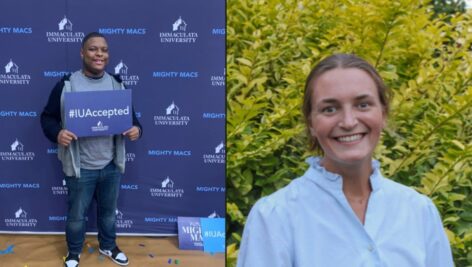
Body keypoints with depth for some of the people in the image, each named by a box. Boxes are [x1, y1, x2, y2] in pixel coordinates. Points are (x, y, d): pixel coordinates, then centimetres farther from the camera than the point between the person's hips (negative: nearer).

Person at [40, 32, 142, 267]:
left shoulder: (117, 84, 2)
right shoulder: (66, 84, -9)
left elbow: (130, 116, 9)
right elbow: (47, 117, -5)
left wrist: (136, 129, -13)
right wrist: (57, 133, -25)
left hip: (111, 165, 3)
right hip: (81, 167, -3)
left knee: (108, 211, 21)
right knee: (76, 214, 13)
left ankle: (108, 246, 44)